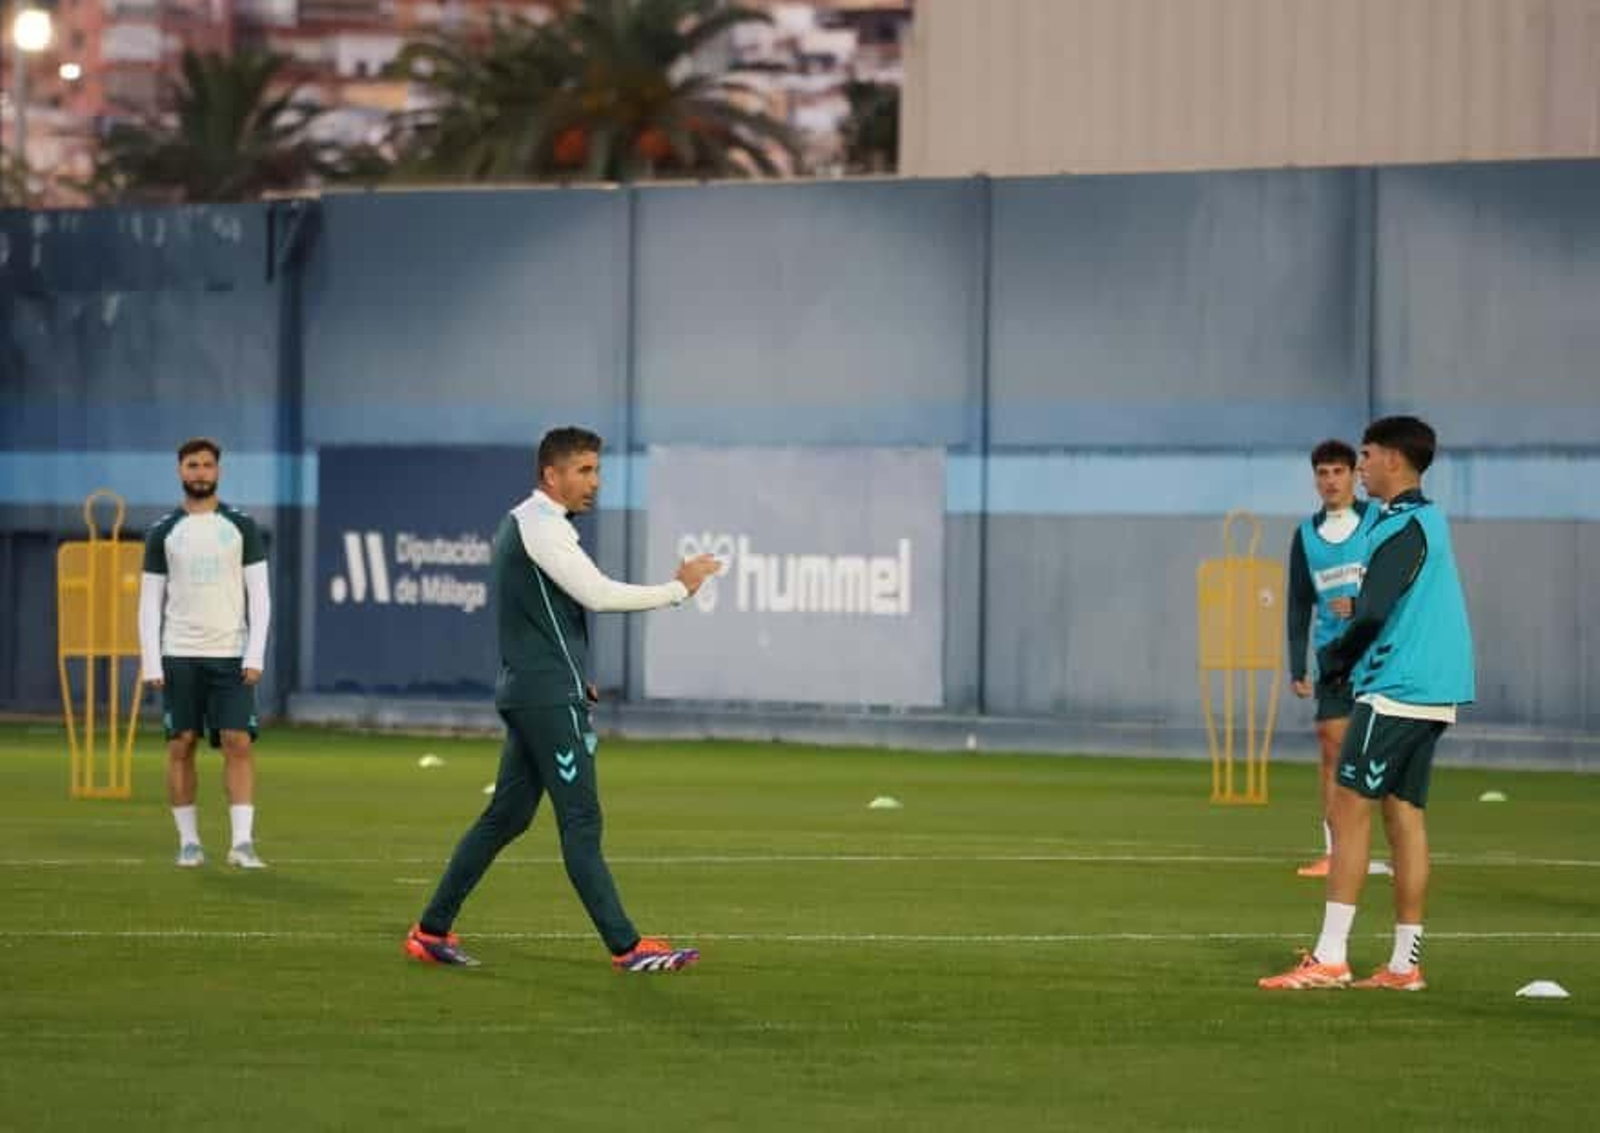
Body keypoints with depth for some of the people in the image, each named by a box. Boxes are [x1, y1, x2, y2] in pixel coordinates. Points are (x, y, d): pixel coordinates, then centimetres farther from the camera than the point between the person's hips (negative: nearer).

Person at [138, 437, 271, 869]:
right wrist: (151, 664, -3)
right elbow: (150, 602, 7)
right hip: (179, 655, 1)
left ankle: (242, 842, -12)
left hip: (231, 655, -1)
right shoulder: (163, 532, 7)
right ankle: (188, 841, 8)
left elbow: (259, 596, 3)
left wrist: (255, 656, -7)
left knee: (239, 743, -10)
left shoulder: (242, 526, 6)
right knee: (181, 745, 0)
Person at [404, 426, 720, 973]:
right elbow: (598, 595, -22)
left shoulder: (519, 521, 18)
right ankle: (627, 947, -8)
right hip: (550, 697, -10)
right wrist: (678, 589, -15)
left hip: (526, 694, 10)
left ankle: (431, 931, 14)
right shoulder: (542, 525, -14)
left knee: (506, 816, 12)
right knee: (581, 820, -9)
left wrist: (574, 677, 19)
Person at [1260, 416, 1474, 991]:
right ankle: (1404, 964, 9)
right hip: (1432, 694, 10)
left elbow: (1372, 614, -19)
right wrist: (1346, 653, 7)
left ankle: (1329, 958, -12)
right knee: (1404, 815, 9)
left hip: (1394, 693, -10)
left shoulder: (1406, 528, -13)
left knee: (1348, 810, -9)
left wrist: (1333, 657, -2)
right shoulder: (1430, 521, 17)